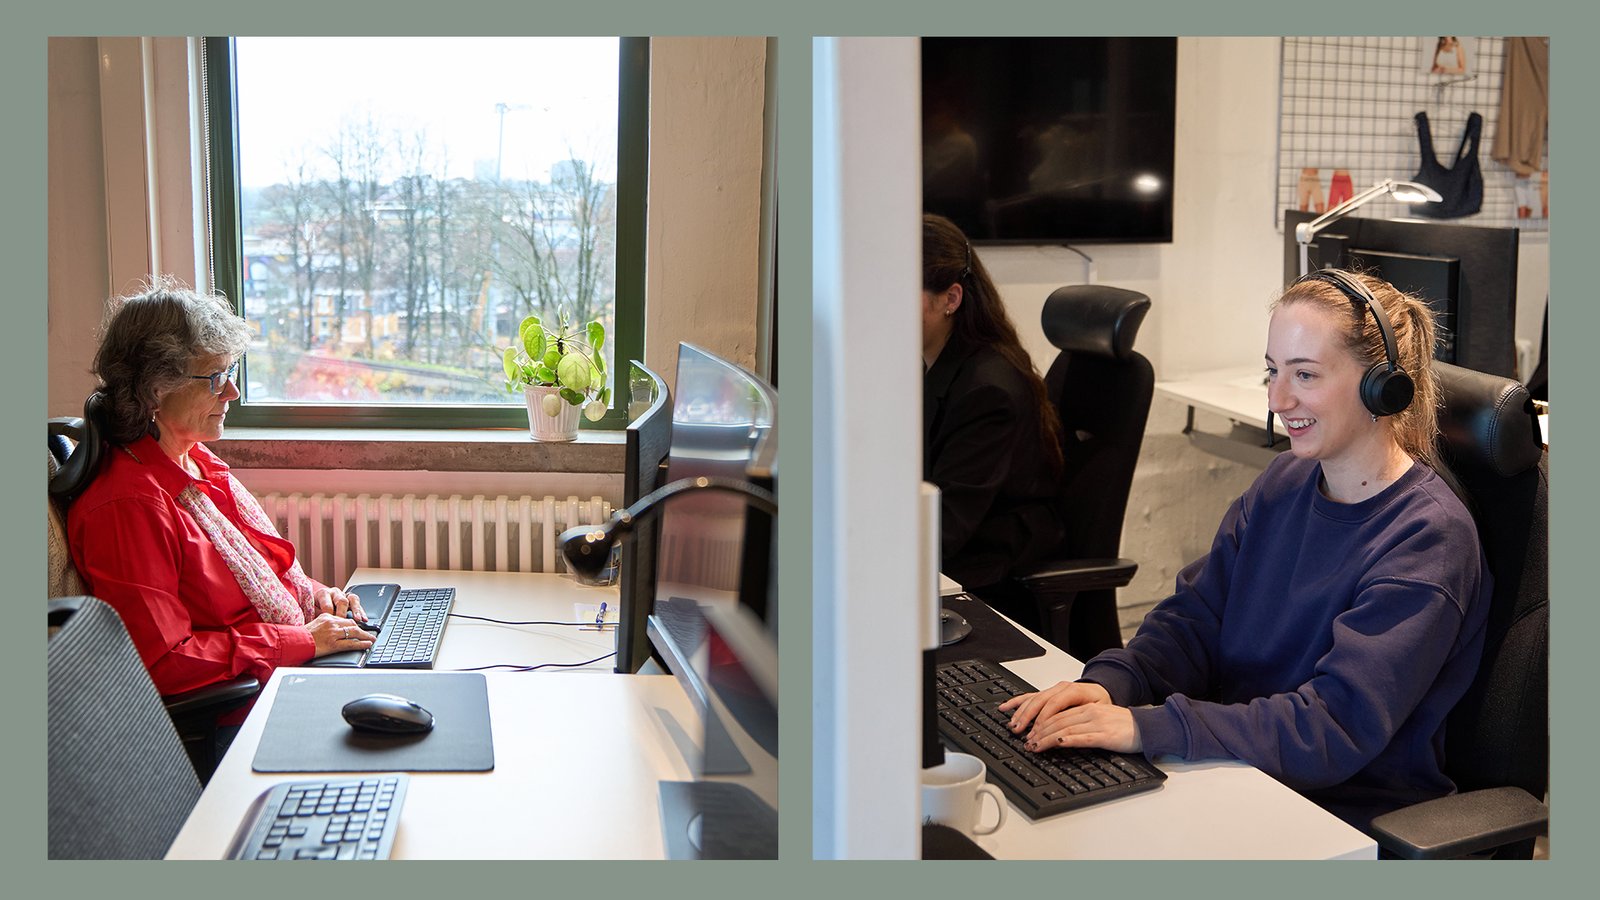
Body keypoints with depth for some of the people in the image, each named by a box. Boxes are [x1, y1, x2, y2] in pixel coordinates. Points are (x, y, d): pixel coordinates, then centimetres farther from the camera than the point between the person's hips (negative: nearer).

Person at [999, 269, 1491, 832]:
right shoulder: (1284, 484, 7)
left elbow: (1337, 727, -25)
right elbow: (1195, 618, 6)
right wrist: (1111, 683, -16)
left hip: (1356, 816, -6)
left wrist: (1147, 726, -31)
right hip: (1236, 773, 7)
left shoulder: (1426, 538, -18)